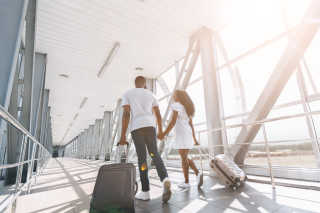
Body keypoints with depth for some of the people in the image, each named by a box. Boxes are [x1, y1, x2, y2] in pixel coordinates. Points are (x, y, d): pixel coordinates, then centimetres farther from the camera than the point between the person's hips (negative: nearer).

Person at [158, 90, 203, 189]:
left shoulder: (176, 106, -7)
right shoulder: (188, 108, 18)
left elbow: (173, 122, -17)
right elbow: (191, 125, 17)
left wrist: (164, 134, -17)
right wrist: (194, 138, 18)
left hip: (181, 135, -8)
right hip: (188, 135, 8)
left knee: (184, 158, 1)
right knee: (185, 157, 16)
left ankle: (186, 182, 10)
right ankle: (198, 173, 3)